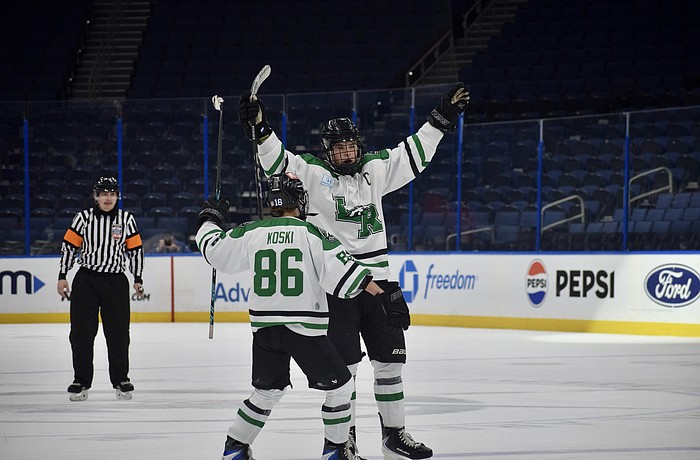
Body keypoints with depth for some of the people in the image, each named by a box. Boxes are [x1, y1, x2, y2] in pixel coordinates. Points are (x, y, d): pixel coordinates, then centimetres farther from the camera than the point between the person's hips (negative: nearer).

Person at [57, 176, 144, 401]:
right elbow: (69, 247, 3)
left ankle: (120, 381, 14)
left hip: (116, 282, 1)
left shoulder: (126, 219, 4)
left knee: (118, 333, 2)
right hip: (86, 279, -1)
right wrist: (62, 277, 0)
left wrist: (138, 278, 10)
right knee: (81, 332, -1)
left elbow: (135, 249, 10)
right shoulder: (83, 218, -1)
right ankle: (81, 381, 8)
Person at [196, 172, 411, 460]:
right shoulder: (312, 234, -7)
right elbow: (342, 270, -14)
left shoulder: (251, 233, 3)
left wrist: (209, 221, 36)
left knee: (268, 390, 22)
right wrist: (383, 293, -12)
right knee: (338, 385, 10)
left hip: (264, 328, 5)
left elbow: (213, 249, 16)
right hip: (303, 328, -5)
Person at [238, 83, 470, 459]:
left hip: (376, 280, 4)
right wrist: (259, 128, -28)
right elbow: (277, 161, -13)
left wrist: (442, 118, 17)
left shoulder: (375, 169, 10)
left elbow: (413, 153, 18)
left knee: (390, 359, 6)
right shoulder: (313, 173, -2)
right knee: (344, 365, -4)